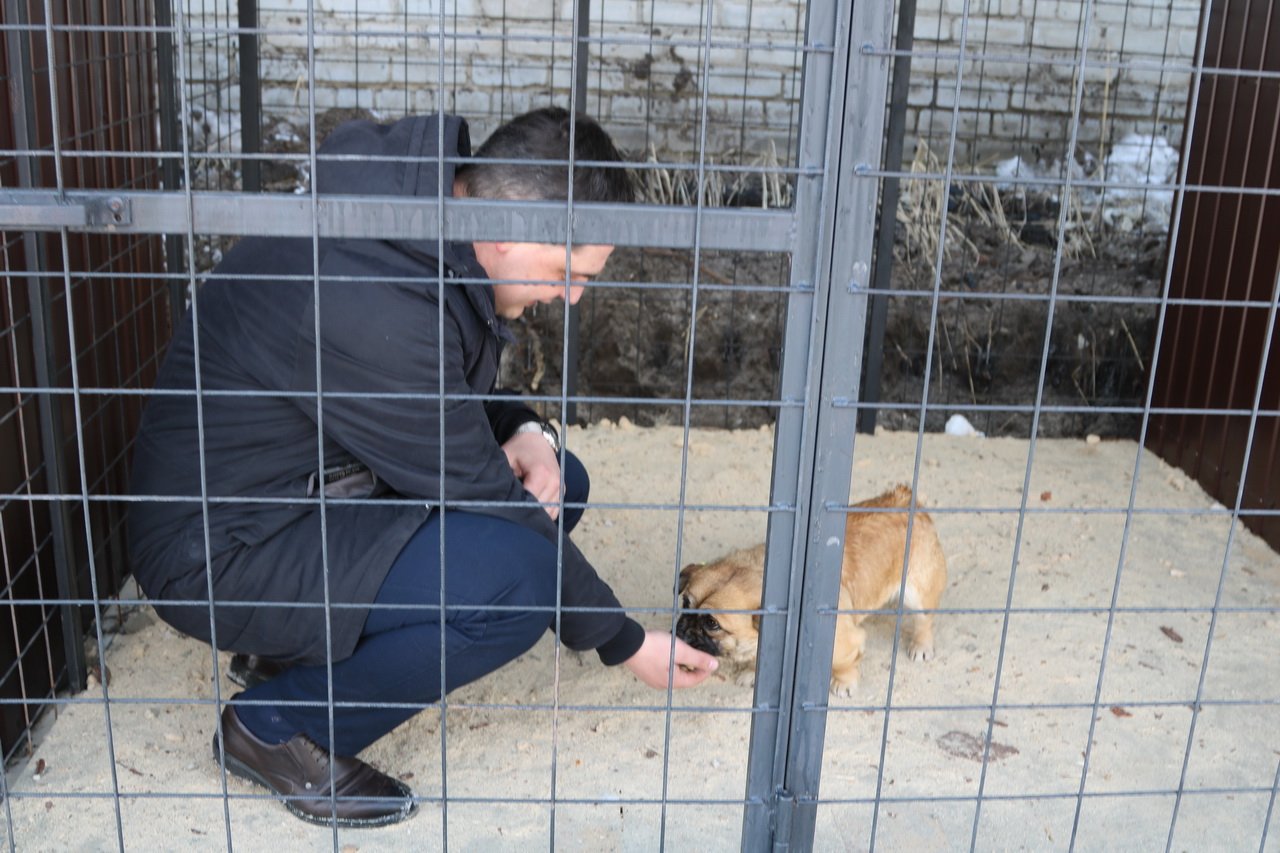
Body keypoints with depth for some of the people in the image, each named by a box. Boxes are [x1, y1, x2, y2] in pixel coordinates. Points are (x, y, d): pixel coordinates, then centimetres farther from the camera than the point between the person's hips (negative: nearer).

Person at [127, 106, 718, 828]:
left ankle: (306, 637, 10)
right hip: (223, 549, -9)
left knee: (552, 483, 5)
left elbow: (449, 393, 14)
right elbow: (481, 501, -23)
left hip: (318, 483, 10)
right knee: (515, 574, -28)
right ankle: (277, 727, -5)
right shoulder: (372, 306, -32)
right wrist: (624, 643, -12)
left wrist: (521, 432, -8)